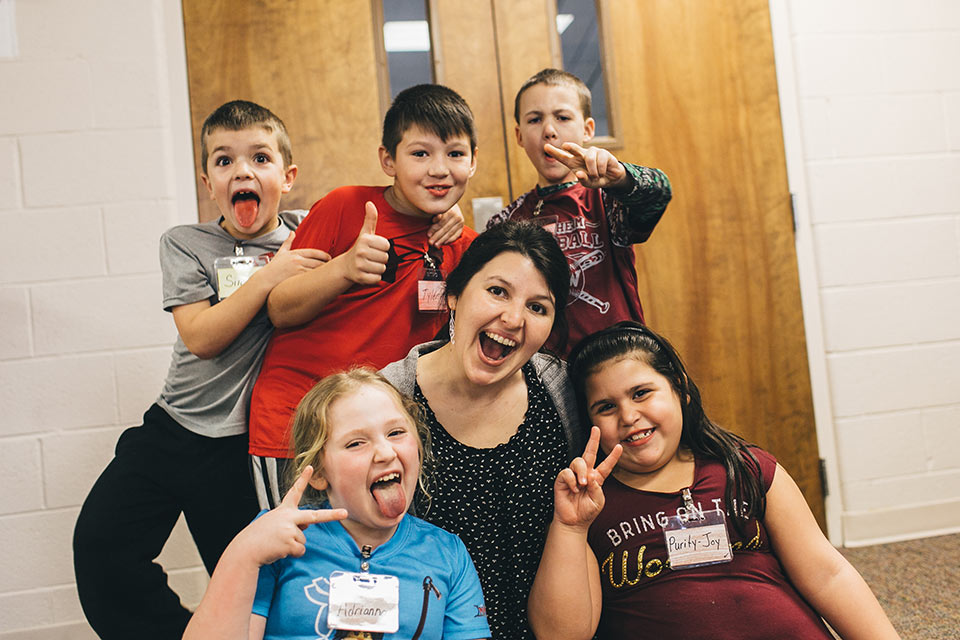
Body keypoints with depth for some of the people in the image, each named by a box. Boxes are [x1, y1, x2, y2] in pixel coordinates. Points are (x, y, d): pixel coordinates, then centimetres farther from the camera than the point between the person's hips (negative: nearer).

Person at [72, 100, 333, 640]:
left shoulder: (306, 235, 1)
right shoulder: (186, 244, -1)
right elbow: (201, 337, -13)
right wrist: (268, 276, -21)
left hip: (244, 444, -1)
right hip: (173, 427, 2)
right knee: (99, 545, -5)